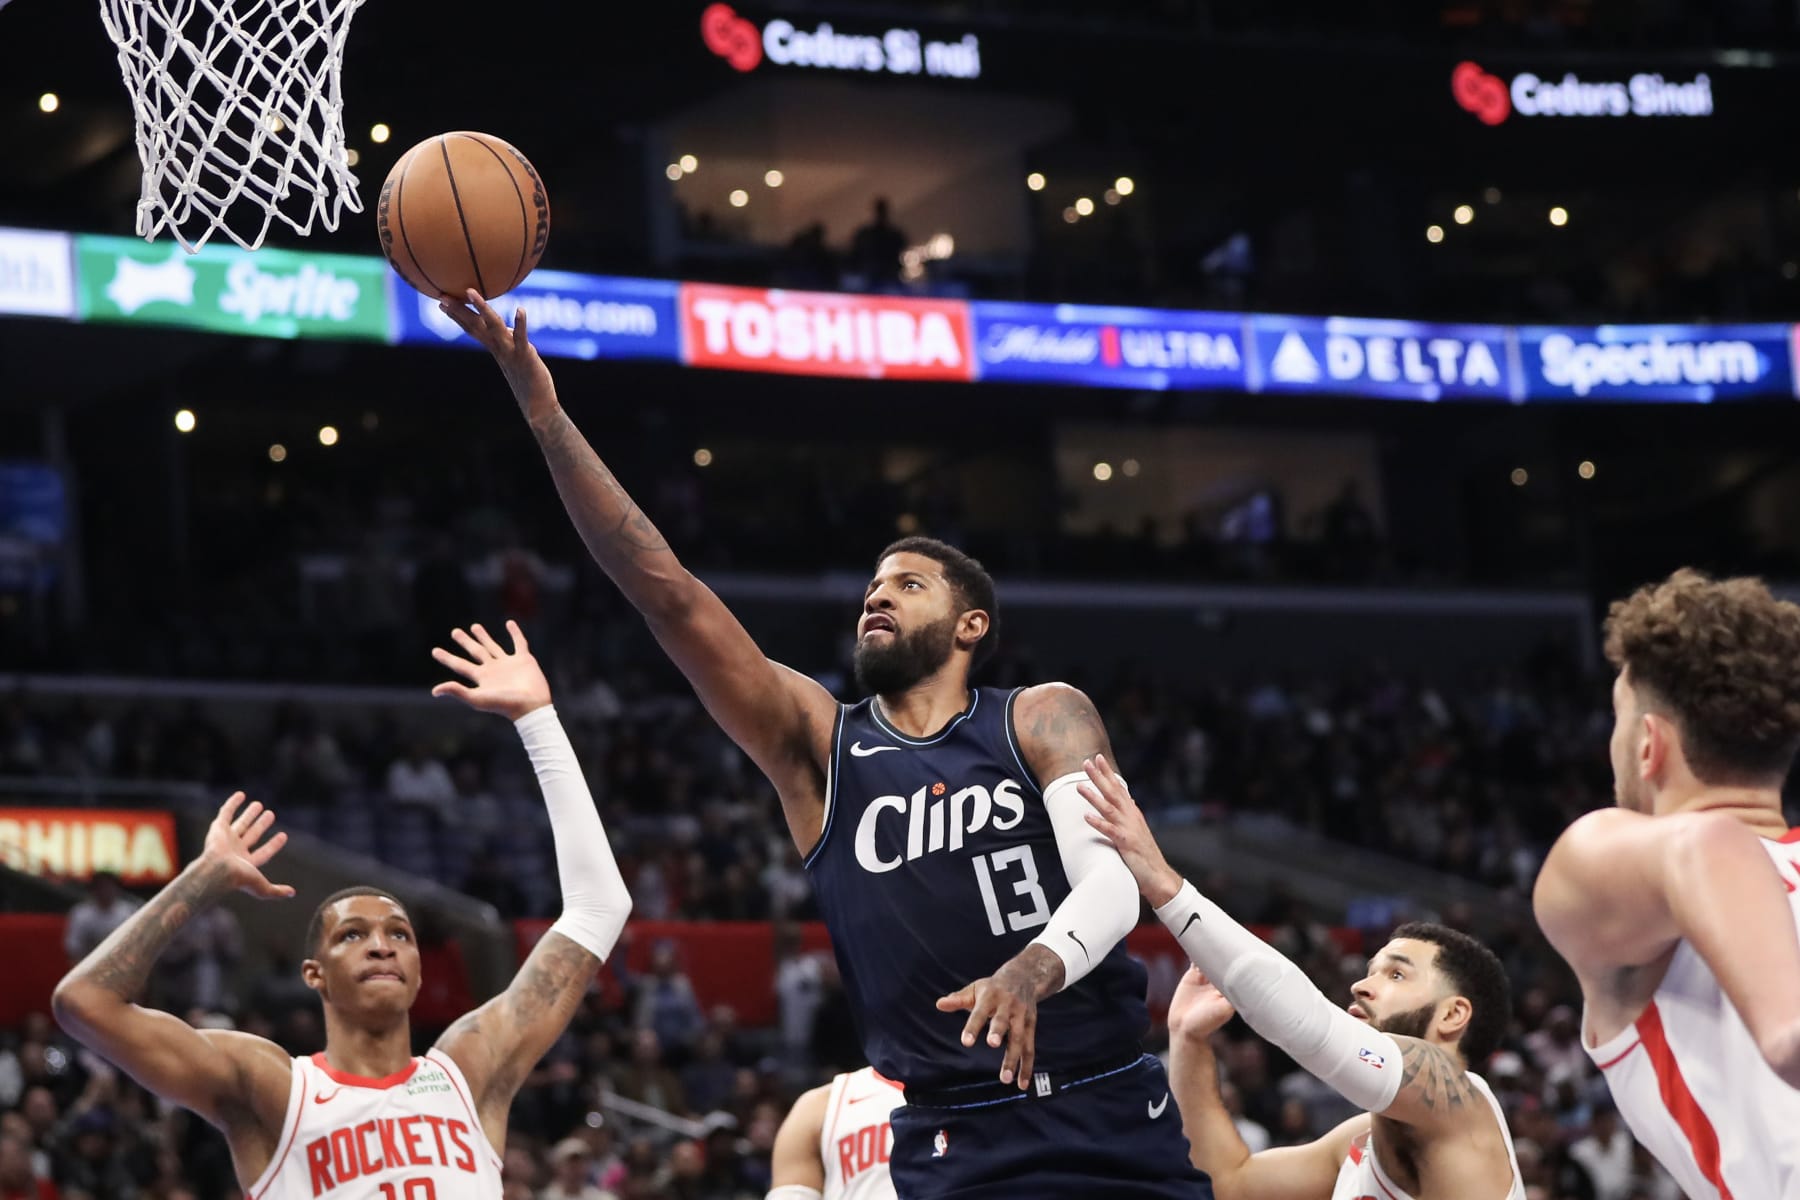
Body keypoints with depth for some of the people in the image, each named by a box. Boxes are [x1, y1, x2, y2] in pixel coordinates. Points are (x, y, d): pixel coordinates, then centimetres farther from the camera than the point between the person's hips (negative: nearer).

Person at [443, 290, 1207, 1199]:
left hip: (1115, 1126, -1)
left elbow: (1113, 884, -9)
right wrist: (545, 414, -3)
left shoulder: (1042, 718, 5)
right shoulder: (819, 746, 10)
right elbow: (664, 589, 3)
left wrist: (1034, 967, -32)